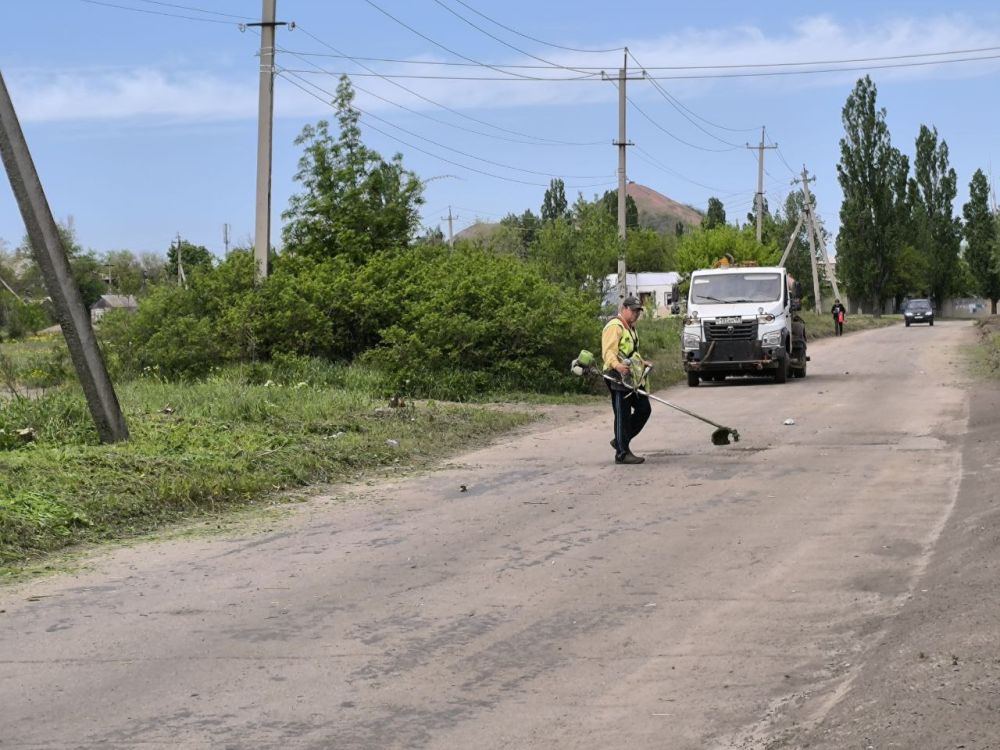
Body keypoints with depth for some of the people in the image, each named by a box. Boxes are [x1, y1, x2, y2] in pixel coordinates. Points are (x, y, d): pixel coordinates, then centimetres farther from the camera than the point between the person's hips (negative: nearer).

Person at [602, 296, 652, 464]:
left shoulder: (630, 328, 22)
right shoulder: (614, 326, -12)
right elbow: (608, 351, -25)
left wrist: (642, 363, 33)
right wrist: (617, 365, -41)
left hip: (632, 379, 10)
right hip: (618, 378, -10)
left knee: (644, 409, 9)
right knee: (623, 416, -6)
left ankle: (620, 441, 20)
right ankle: (622, 453, -1)